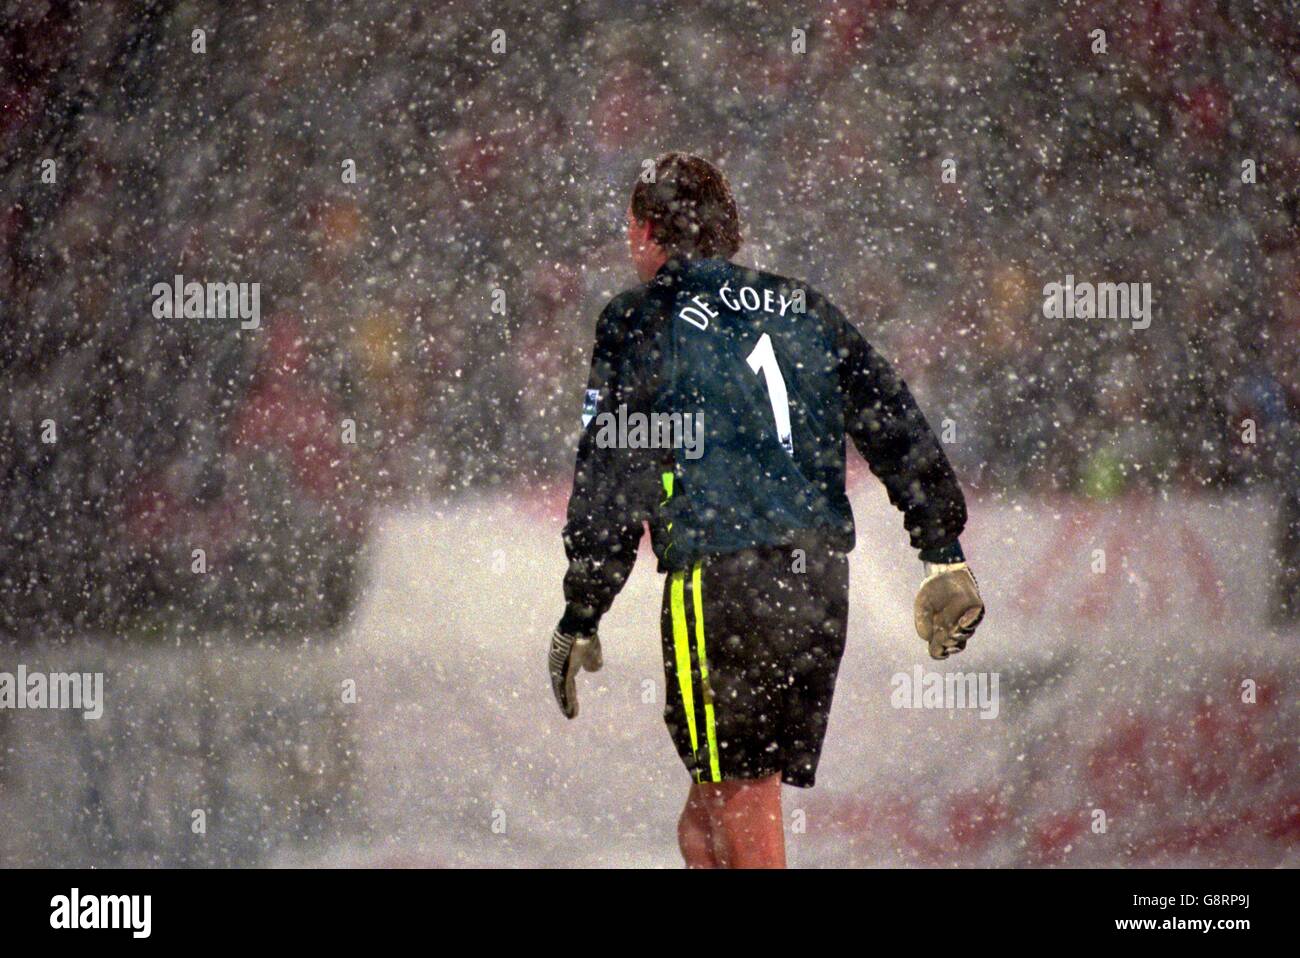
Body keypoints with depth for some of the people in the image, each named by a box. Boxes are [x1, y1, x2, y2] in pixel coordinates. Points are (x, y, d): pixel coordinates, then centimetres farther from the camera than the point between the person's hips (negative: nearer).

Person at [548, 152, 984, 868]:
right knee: (705, 825, 14)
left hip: (722, 579, -6)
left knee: (746, 833, -4)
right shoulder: (803, 309, 17)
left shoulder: (642, 319, 1)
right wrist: (944, 553, 14)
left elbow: (611, 476, -3)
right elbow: (896, 427, 12)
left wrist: (580, 618, 1)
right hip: (823, 580, 6)